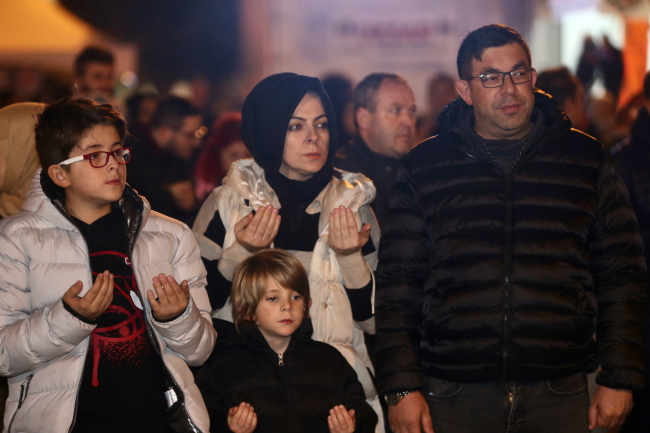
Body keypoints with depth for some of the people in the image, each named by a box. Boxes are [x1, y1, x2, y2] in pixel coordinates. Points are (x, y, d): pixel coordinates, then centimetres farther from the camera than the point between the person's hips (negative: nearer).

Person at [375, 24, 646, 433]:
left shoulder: (586, 159, 8)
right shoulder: (424, 167, 6)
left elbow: (622, 273, 8)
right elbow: (397, 285, 5)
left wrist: (620, 380, 2)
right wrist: (402, 388, -2)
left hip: (561, 398, 1)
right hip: (454, 395, 0)